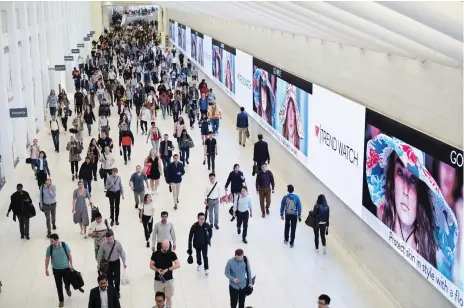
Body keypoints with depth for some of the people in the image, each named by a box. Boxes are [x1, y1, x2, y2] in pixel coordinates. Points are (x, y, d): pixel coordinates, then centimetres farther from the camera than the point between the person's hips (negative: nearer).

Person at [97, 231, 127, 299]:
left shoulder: (117, 243, -20)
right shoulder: (103, 244, -18)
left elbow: (122, 252, -8)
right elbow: (100, 254, -5)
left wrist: (124, 262, -2)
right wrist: (99, 264, 3)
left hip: (116, 262, 0)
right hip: (107, 263, 1)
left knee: (117, 278, 6)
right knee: (109, 278, 12)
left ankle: (117, 291, 29)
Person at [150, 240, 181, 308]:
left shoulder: (172, 254, -6)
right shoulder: (155, 254, -6)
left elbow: (178, 265, -14)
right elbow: (151, 265, 1)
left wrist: (167, 269, -23)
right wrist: (157, 270, -19)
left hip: (169, 280, 0)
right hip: (158, 280, 0)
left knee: (169, 297, 5)